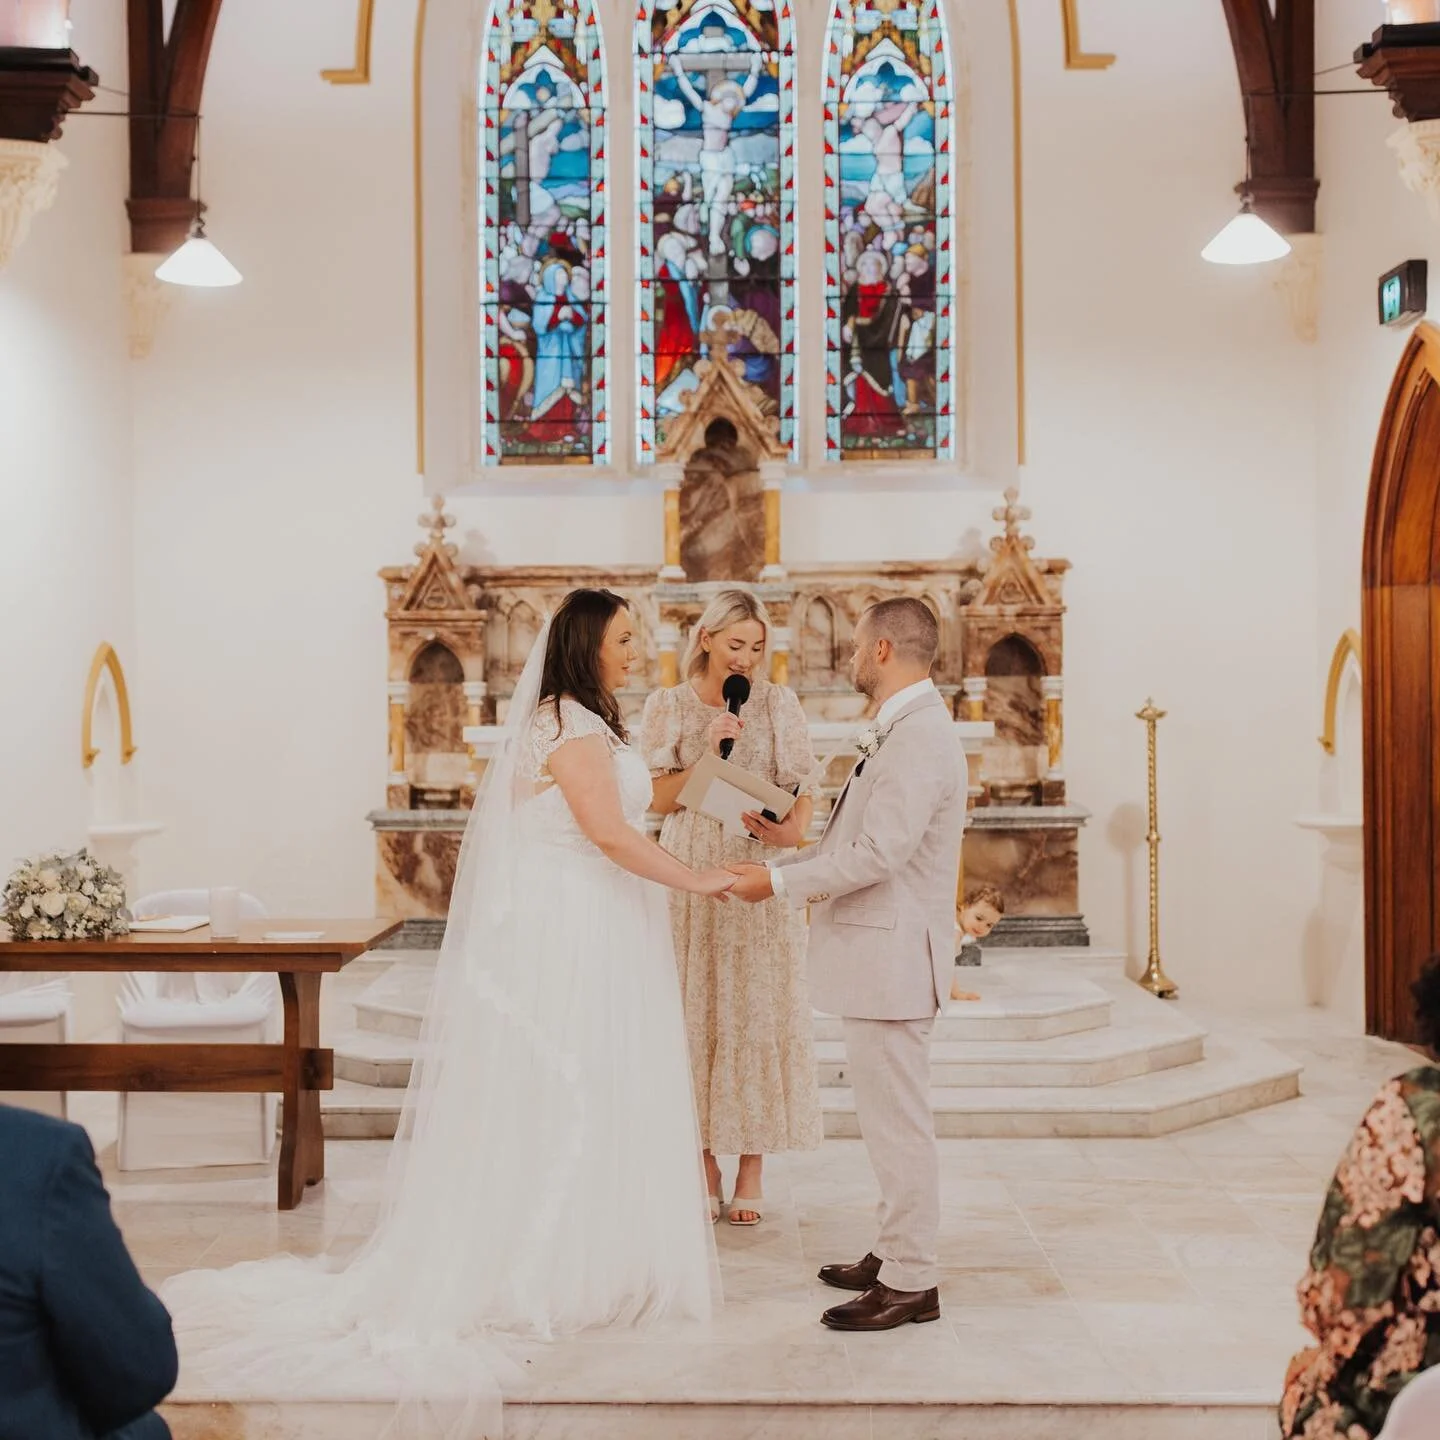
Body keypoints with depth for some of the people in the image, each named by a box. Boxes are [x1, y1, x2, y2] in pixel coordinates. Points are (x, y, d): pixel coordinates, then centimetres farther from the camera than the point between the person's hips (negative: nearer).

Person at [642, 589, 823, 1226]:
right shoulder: (667, 706, 5)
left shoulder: (778, 703, 5)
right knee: (695, 1014, 2)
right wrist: (710, 750, -13)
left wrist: (792, 828, -20)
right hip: (691, 874, 0)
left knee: (759, 1012, 0)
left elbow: (804, 786, 1)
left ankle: (751, 1171, 10)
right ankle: (704, 1170, 12)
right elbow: (662, 798, 2)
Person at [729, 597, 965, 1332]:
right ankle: (896, 1252, 29)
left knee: (898, 1119, -3)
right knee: (889, 1114, 18)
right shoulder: (899, 730, 13)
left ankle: (910, 1283, 6)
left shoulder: (920, 736, -19)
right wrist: (786, 861, 14)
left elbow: (879, 853, -24)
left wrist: (779, 880, -16)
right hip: (875, 953, 10)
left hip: (892, 954, -10)